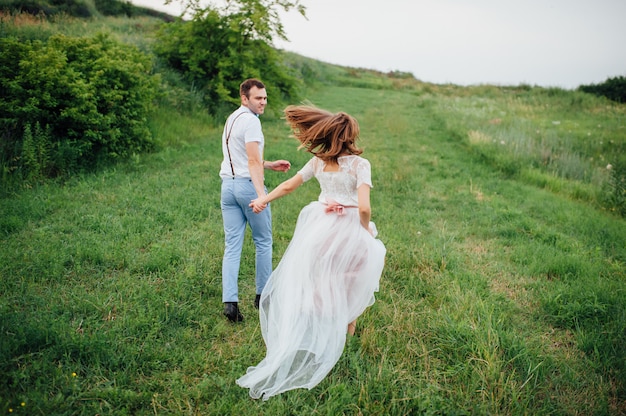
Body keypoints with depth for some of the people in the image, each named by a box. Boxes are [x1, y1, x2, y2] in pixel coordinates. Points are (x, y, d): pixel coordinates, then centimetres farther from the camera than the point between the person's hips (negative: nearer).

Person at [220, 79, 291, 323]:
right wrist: (261, 193, -28)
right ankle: (263, 294, 19)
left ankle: (230, 301, -2)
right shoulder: (250, 120, -11)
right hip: (247, 184, -8)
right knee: (263, 241, 9)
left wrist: (270, 165, 25)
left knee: (232, 245, 3)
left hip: (228, 184, 8)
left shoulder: (231, 119, 18)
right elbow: (253, 161, -21)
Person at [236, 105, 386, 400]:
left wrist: (264, 200, 24)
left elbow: (288, 186, 8)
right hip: (347, 229, -3)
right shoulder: (360, 164, -13)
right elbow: (364, 207, -22)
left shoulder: (318, 161, -1)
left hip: (319, 226, 4)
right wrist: (365, 231, -2)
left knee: (311, 282, 18)